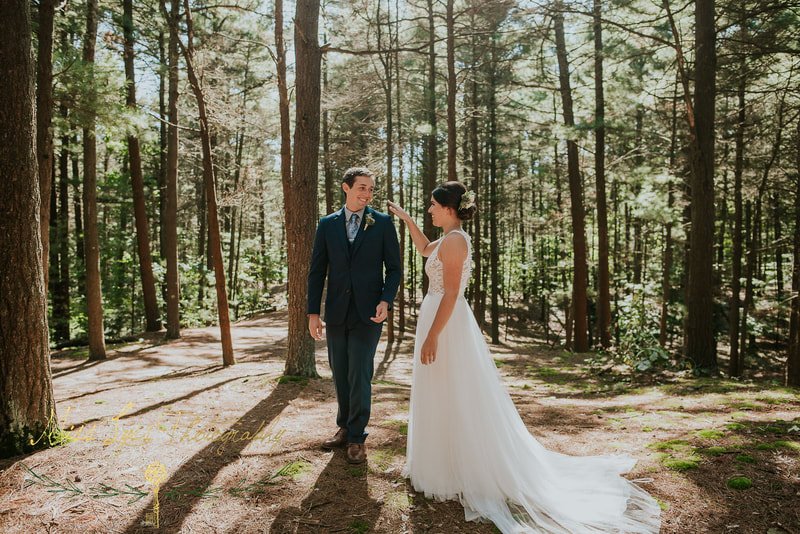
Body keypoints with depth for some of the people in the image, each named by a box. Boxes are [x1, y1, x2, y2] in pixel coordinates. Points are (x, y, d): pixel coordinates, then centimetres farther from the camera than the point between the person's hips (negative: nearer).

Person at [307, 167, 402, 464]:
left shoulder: (383, 222, 1)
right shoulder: (327, 224, 7)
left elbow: (394, 268, 1)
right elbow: (317, 271, 7)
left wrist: (386, 301, -14)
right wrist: (313, 313, 1)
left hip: (368, 313, -3)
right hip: (336, 313, 3)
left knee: (359, 375, -3)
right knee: (340, 375, 14)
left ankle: (357, 437, 13)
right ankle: (344, 427, 32)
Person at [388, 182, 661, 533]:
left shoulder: (454, 240, -17)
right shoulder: (451, 238, 12)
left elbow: (451, 293, -22)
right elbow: (425, 249, 33)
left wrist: (432, 335, -22)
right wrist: (406, 219, 28)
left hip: (445, 325, -10)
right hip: (446, 322, 10)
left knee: (453, 401, 0)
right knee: (450, 400, 18)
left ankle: (459, 474, 14)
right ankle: (456, 467, 32)